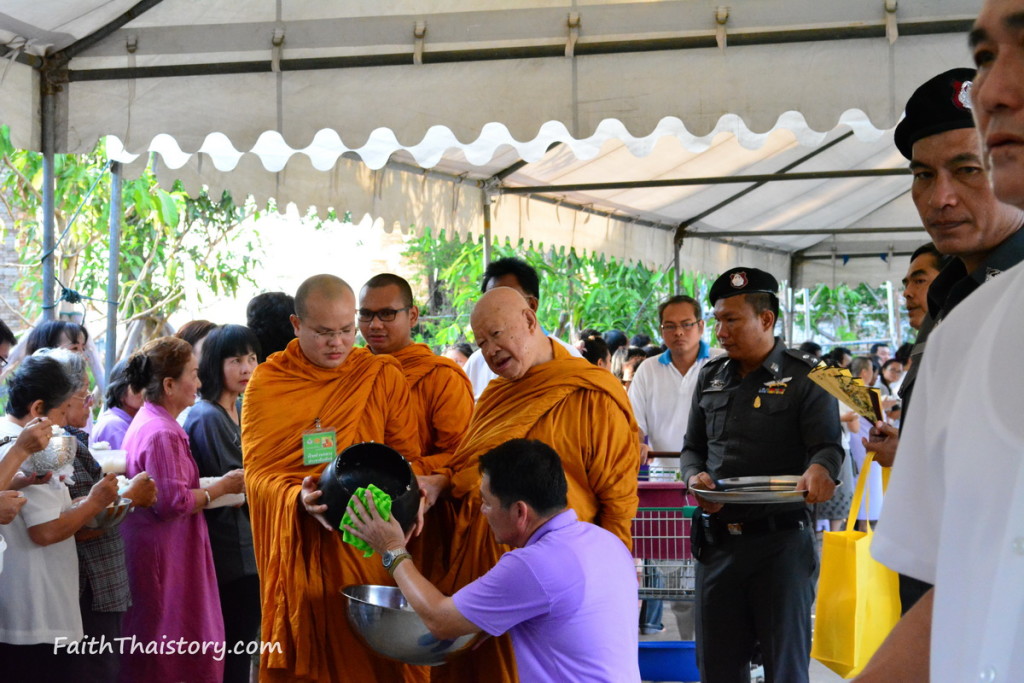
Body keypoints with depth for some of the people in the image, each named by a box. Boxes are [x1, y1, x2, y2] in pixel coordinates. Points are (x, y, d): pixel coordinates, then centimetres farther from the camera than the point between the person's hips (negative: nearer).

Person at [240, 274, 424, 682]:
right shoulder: (267, 383, 1)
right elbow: (257, 472, -5)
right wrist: (300, 500, -25)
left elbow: (409, 459, 3)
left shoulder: (383, 377, 3)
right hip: (298, 552, 0)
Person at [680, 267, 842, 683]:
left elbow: (828, 446, -11)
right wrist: (694, 476, -7)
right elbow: (693, 447, 17)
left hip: (781, 541, -5)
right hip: (717, 539, 5)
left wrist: (819, 469, -35)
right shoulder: (711, 377, 12)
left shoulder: (805, 378, -3)